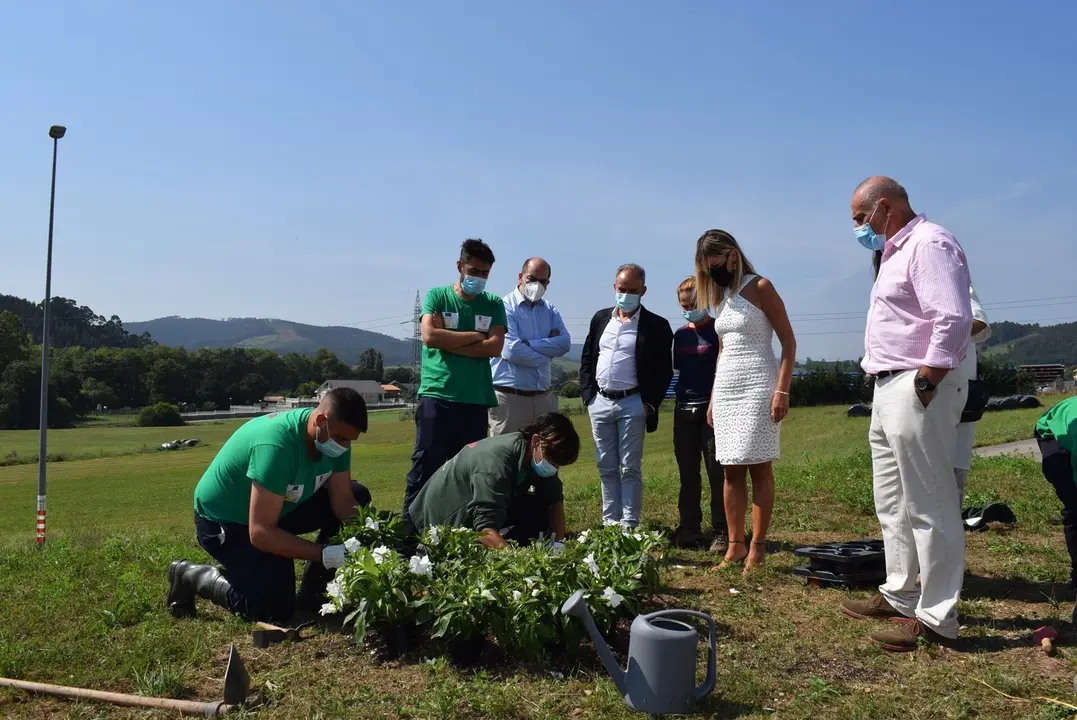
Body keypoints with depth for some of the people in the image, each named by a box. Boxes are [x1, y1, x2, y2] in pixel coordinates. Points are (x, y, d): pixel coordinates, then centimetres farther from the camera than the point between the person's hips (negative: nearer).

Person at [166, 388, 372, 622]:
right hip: (223, 521, -7)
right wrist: (325, 554, -41)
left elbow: (343, 499, -9)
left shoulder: (334, 435, -14)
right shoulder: (276, 444, -37)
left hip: (282, 507, 7)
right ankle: (191, 576, 8)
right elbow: (260, 533, -37)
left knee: (358, 497, -8)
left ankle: (313, 589, 2)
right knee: (275, 609, -14)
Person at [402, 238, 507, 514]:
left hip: (476, 401, 3)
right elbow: (430, 336, -10)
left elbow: (494, 347, -3)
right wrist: (475, 336, -4)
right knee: (425, 467, -2)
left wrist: (448, 341, -7)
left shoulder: (494, 304, 11)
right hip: (436, 397, -2)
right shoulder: (437, 296, 6)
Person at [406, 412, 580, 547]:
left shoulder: (541, 456, -14)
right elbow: (486, 530, -45)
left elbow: (555, 501, -5)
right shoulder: (495, 462, -37)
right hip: (442, 523, -6)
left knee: (543, 511, -11)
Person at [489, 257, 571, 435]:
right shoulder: (505, 307, -5)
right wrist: (546, 355, -2)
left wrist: (528, 344, -12)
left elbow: (565, 343, -2)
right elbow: (511, 350, -17)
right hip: (510, 396, -5)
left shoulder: (550, 311, 14)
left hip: (544, 397, 6)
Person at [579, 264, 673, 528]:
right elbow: (587, 360, 13)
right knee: (607, 468, 10)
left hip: (632, 404, -4)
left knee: (630, 468, -1)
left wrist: (650, 404, -10)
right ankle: (610, 523, 19)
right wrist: (587, 395, 4)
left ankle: (629, 525, 6)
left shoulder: (656, 326, -3)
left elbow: (664, 371, -3)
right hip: (599, 403, 4)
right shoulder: (601, 318, 10)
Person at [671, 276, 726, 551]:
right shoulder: (680, 335, 13)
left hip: (712, 408, -5)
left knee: (717, 472, -2)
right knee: (688, 474, 10)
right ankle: (689, 529, 18)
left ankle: (721, 532, 4)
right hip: (684, 410, 5)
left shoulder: (718, 331, -4)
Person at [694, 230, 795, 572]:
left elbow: (788, 341, -7)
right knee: (731, 469, 4)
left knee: (758, 466, -5)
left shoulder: (760, 287, -4)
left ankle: (757, 548, -1)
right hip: (725, 389, 7)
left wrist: (782, 390, -16)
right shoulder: (721, 297, 15)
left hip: (757, 387, -7)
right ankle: (735, 546, 8)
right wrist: (713, 396, 15)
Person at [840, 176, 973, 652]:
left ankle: (936, 618, 5)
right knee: (893, 504, 17)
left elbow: (954, 319, -23)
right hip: (888, 390, 11)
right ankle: (898, 596, 29)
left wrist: (924, 383, -21)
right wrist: (888, 390, 15)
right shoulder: (896, 251, 19)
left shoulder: (928, 244, -12)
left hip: (917, 391, -11)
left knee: (929, 506, -4)